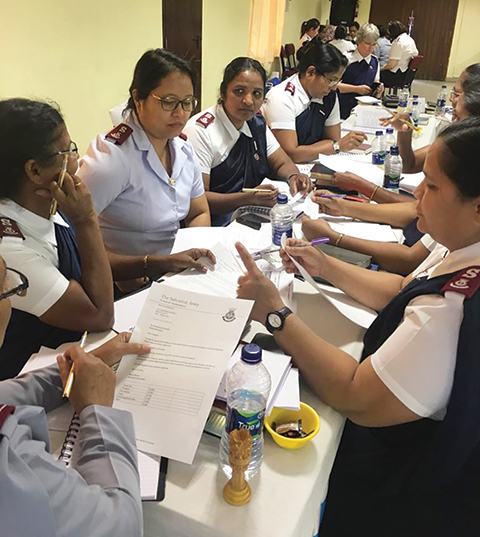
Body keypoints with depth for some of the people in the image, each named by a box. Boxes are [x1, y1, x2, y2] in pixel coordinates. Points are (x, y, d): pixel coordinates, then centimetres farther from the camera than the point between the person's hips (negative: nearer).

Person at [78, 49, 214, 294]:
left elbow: (199, 214, 15)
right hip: (123, 289, -8)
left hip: (171, 275, 8)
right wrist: (152, 264, -29)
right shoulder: (111, 156, -19)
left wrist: (196, 253, -7)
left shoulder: (184, 149, 5)